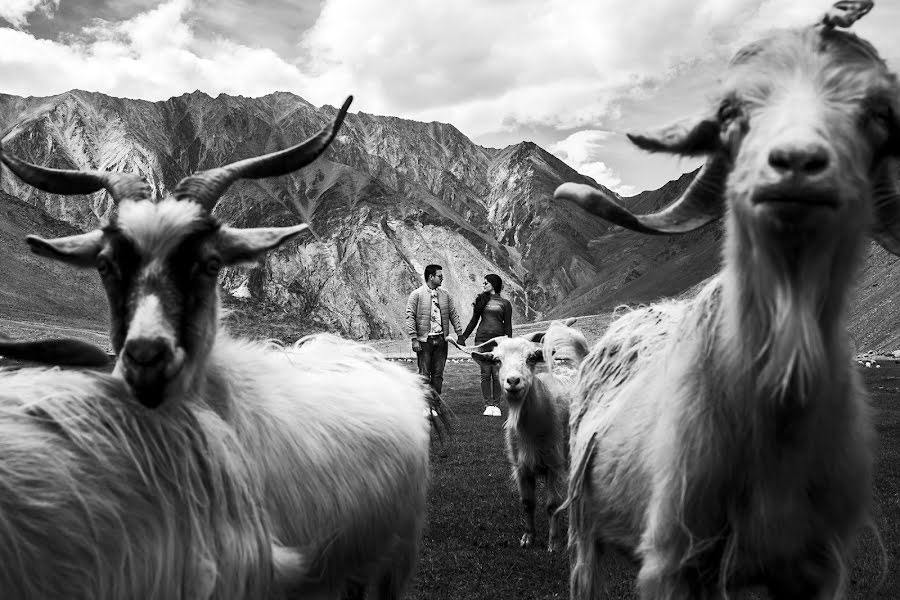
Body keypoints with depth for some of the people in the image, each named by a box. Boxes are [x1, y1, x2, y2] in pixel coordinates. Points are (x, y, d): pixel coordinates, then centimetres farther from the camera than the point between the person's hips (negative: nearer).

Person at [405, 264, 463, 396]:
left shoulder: (445, 295, 11)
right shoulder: (417, 295, -3)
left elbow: (453, 315, 14)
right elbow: (410, 317, -7)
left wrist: (460, 335, 6)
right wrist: (414, 339, -14)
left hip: (441, 339, 4)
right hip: (424, 340, -4)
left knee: (438, 374, 6)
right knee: (424, 375, -3)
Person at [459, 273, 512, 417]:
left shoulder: (505, 303, 8)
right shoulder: (481, 300, 15)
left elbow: (508, 325, 7)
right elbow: (474, 321, 19)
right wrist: (463, 337, 16)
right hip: (482, 339, 2)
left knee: (497, 375, -4)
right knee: (485, 374, -2)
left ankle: (496, 405, 2)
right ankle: (488, 405, 2)